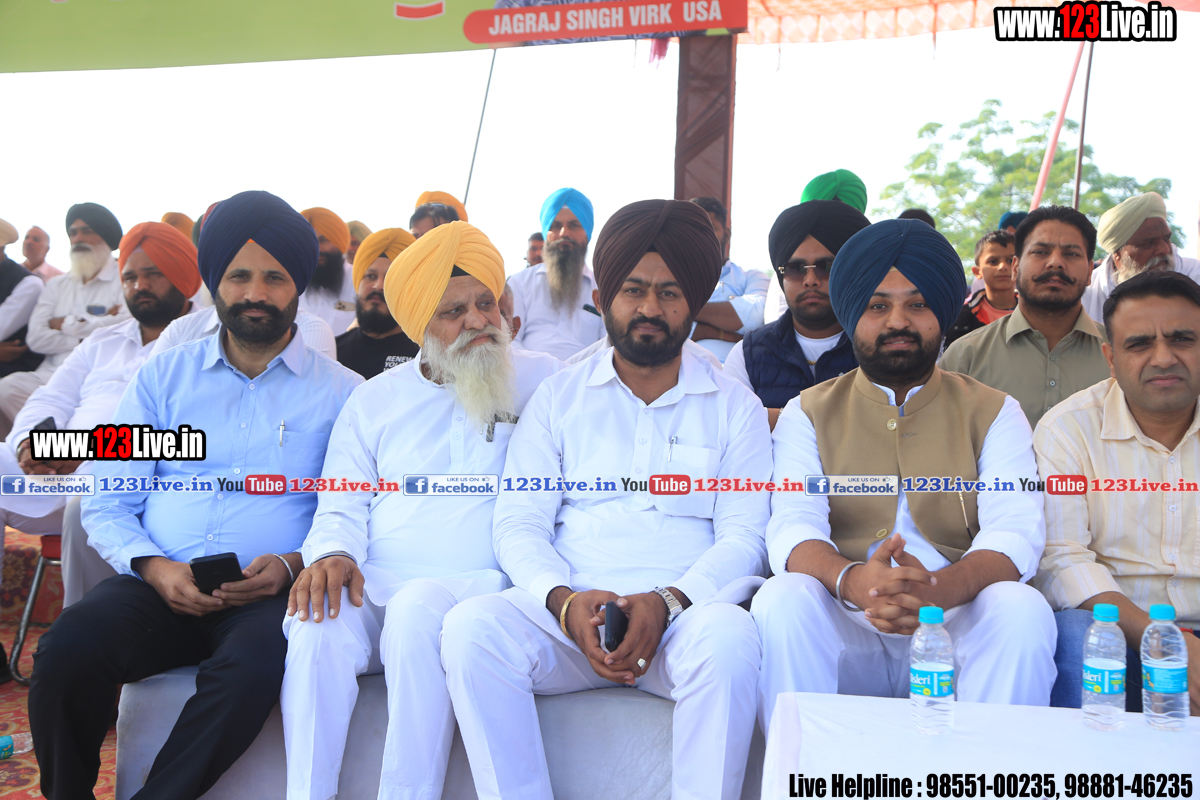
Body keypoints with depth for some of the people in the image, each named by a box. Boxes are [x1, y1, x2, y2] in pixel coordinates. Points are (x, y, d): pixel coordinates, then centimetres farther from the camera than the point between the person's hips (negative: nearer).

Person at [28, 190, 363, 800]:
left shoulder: (341, 393, 9)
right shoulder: (162, 377, 15)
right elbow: (107, 504, 11)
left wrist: (292, 566, -14)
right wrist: (153, 566, -9)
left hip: (272, 592, -2)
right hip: (158, 585, 2)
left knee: (253, 664, -35)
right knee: (66, 651, -27)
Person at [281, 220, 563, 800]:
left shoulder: (544, 381, 13)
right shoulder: (376, 399, 20)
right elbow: (343, 504, 15)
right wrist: (332, 553, -6)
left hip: (481, 585, -2)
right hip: (377, 589, 3)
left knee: (418, 607, -35)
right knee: (318, 622, -30)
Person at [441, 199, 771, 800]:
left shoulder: (735, 407, 13)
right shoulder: (558, 397, 16)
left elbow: (742, 538, 3)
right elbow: (518, 523, 7)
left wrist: (669, 602, -17)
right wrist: (563, 600, -14)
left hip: (687, 611, -1)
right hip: (570, 610, 1)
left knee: (729, 637, -35)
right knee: (471, 627, -28)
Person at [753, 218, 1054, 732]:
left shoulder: (993, 414, 12)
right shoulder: (809, 413, 12)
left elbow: (1015, 530, -5)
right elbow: (793, 527, -4)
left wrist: (940, 589, -29)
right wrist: (854, 581, -29)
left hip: (957, 625, 0)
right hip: (842, 631, 0)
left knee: (1023, 610, -29)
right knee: (782, 602, -30)